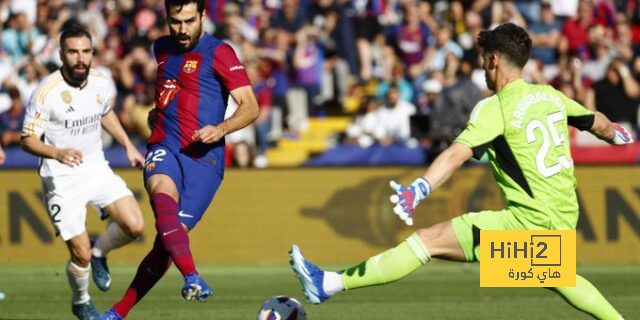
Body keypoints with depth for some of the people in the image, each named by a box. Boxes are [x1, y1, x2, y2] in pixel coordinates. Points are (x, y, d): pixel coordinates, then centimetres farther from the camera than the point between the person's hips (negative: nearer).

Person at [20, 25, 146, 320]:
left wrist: (128, 146, 16)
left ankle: (99, 252, 20)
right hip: (62, 180, -5)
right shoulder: (46, 93, -20)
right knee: (81, 254, -6)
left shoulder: (102, 85, -4)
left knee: (134, 226, -13)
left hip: (97, 170, 5)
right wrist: (57, 153, -34)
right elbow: (28, 140, -16)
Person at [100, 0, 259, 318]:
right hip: (165, 148, 3)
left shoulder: (219, 53, -3)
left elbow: (250, 106, -9)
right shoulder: (163, 48, 16)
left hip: (203, 158, -3)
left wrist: (220, 129, -25)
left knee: (170, 238, -10)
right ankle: (192, 279, -50)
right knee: (163, 196, -33)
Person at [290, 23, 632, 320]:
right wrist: (615, 133, 50)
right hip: (564, 219, 7)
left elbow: (458, 152, -26)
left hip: (528, 221, -7)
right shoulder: (551, 96, 10)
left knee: (429, 239, -10)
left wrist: (418, 189, -38)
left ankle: (329, 284, -16)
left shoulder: (495, 108, -10)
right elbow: (598, 123, 26)